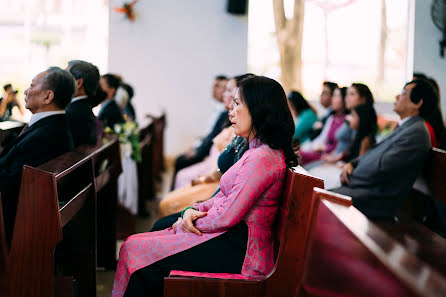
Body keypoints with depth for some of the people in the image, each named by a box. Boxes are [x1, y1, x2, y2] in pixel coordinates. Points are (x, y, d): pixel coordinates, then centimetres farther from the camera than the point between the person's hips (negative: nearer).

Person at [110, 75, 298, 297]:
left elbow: (227, 216, -21)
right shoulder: (259, 151, 14)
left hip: (238, 252, -10)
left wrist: (190, 222, -5)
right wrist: (194, 210, 0)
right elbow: (226, 198, 16)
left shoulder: (262, 158, -20)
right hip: (233, 239, 10)